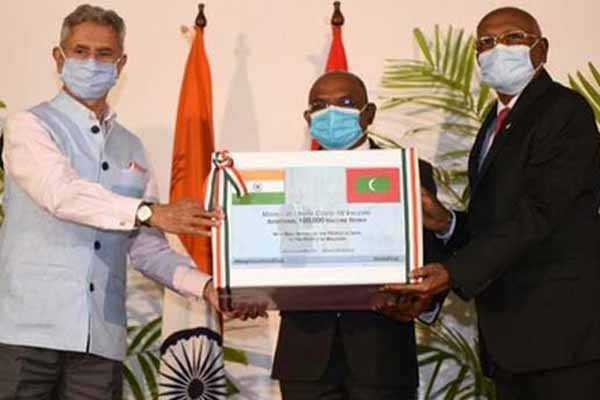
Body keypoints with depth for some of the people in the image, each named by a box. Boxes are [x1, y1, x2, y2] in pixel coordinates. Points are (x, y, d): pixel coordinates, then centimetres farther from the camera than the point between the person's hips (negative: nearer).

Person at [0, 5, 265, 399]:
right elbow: (61, 192, -18)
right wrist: (149, 211, -28)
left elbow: (148, 248, 13)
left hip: (101, 337, 4)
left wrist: (207, 286, -3)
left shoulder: (132, 149, 17)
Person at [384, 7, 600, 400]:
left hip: (561, 325, -8)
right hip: (510, 328, 8)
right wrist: (448, 223, -2)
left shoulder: (565, 111, -9)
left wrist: (455, 273, -28)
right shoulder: (496, 122, 19)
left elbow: (539, 213, -20)